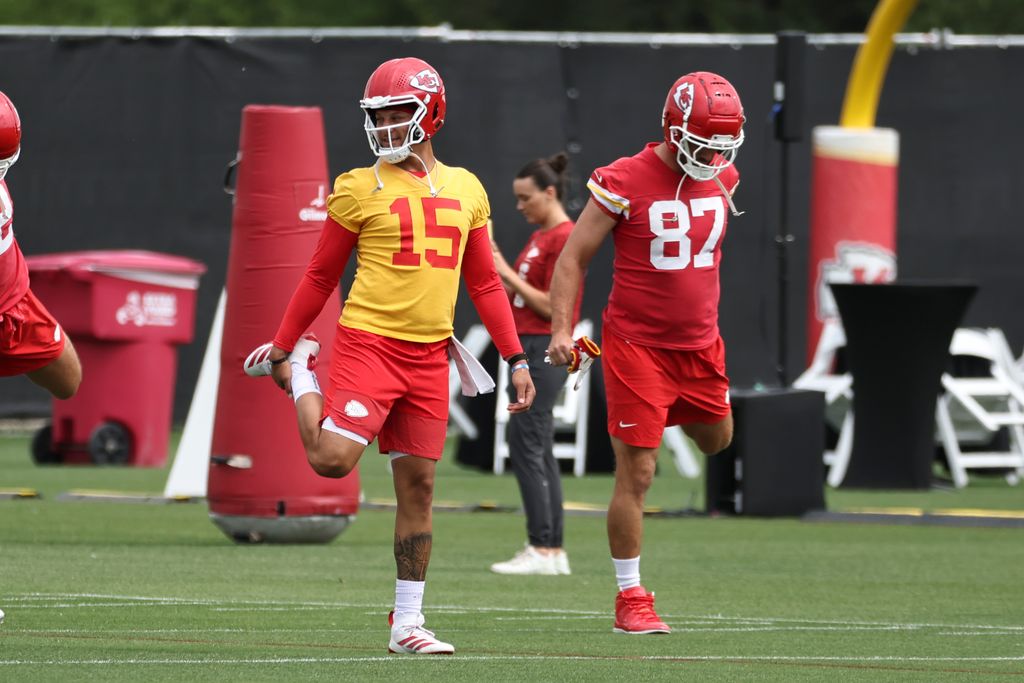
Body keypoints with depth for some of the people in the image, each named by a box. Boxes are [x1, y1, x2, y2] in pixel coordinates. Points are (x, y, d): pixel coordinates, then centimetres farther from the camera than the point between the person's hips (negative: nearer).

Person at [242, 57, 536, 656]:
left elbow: (485, 284, 16)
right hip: (369, 342, -4)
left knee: (418, 485, 4)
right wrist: (283, 344, 9)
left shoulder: (466, 191, 11)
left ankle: (407, 623, 11)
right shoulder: (360, 190, -1)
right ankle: (298, 372, 13)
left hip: (429, 354, 4)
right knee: (332, 459, -17)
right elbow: (320, 279, 7)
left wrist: (517, 360, 11)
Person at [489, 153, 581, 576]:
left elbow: (552, 305, -17)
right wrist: (496, 269, 7)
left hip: (545, 350, -10)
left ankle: (541, 549, -14)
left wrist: (508, 274, -14)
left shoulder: (564, 238, -12)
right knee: (539, 449, 9)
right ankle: (553, 550, 10)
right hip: (529, 347, 10)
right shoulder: (539, 237, 18)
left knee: (525, 444, -13)